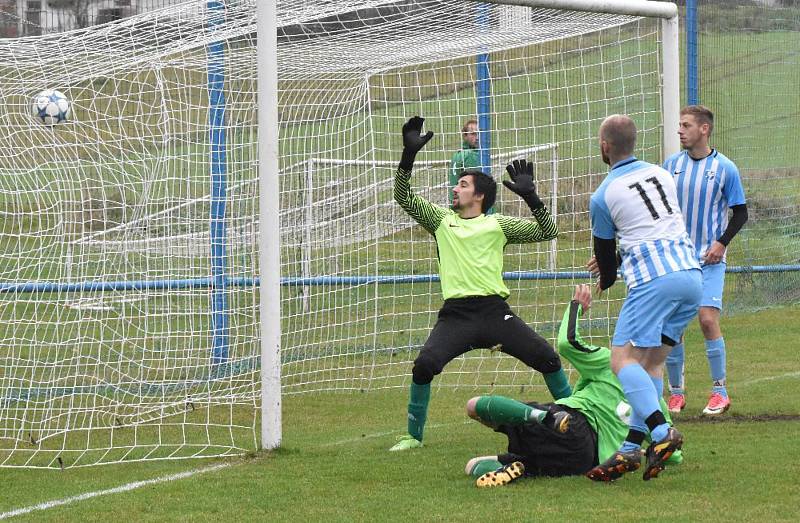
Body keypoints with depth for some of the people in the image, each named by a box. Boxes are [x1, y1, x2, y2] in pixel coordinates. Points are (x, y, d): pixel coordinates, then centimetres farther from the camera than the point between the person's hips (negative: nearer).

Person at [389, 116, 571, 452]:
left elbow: (547, 232, 7)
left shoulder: (497, 225, 11)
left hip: (494, 310, 0)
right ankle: (413, 435, -6)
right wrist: (409, 155, -3)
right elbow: (403, 196, 7)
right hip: (456, 314, 0)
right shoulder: (441, 220, 15)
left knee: (548, 358, -8)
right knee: (424, 365, -22)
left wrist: (530, 197, -5)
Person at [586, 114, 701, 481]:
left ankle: (660, 431, -28)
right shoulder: (662, 174, 19)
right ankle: (631, 448, 3)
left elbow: (604, 249, 14)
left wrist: (606, 279, 36)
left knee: (623, 360, -8)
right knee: (653, 361, 10)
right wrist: (616, 258, 42)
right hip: (690, 271, 7)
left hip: (653, 279, -7)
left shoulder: (603, 195, 2)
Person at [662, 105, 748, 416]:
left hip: (709, 259, -3)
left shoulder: (725, 168, -4)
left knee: (707, 318, -14)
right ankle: (676, 393, 11)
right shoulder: (672, 164, 4)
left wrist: (722, 243, -9)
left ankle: (720, 391, -3)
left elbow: (740, 213, 2)